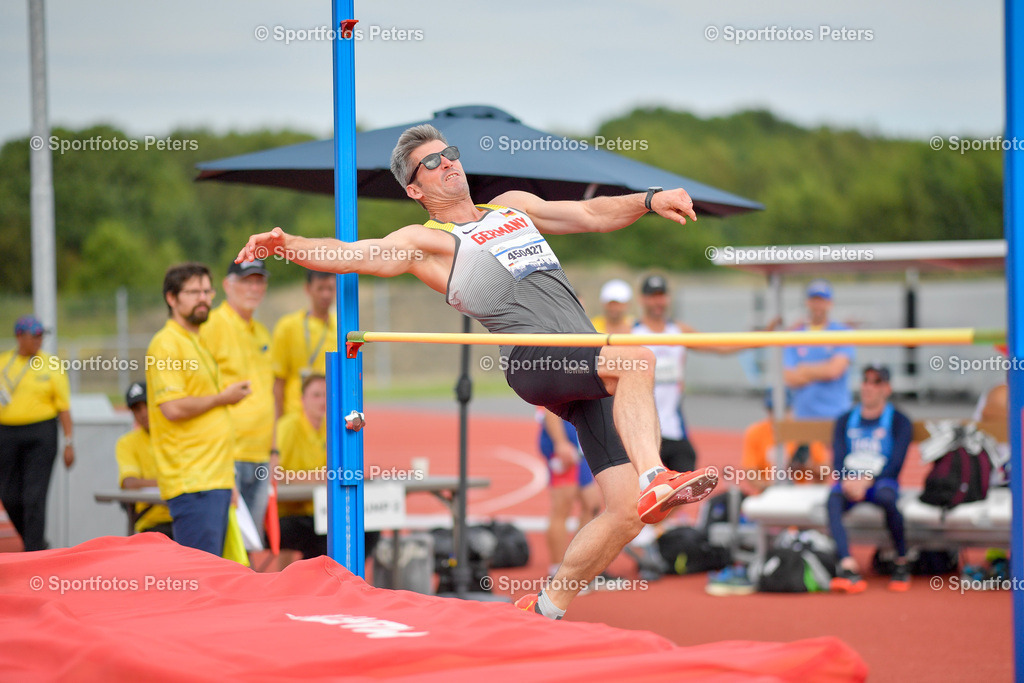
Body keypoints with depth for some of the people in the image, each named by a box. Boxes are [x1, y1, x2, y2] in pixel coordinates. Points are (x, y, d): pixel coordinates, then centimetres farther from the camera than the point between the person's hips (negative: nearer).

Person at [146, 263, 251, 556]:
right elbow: (173, 408, -21)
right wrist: (222, 398, -7)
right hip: (192, 482, -10)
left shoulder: (198, 344, 22)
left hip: (214, 480, 10)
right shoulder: (166, 344, -9)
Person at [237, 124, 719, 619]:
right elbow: (351, 255, -4)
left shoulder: (514, 206, 28)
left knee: (626, 513, -2)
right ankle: (653, 478, -47)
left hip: (588, 369, 6)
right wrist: (286, 243, -21)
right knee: (636, 358, -35)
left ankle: (545, 609, 9)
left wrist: (650, 200, 13)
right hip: (534, 359, -6)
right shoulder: (425, 241, 9)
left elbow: (593, 214, 29)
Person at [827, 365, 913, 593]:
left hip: (880, 480, -2)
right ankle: (848, 567, -49)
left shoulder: (899, 422, 5)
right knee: (834, 498, -33)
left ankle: (902, 564, -23)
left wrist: (867, 481, -21)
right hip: (849, 481, 2)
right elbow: (837, 460, 7)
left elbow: (895, 464, -6)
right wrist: (846, 480, -16)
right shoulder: (846, 420, 16)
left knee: (886, 496, -38)